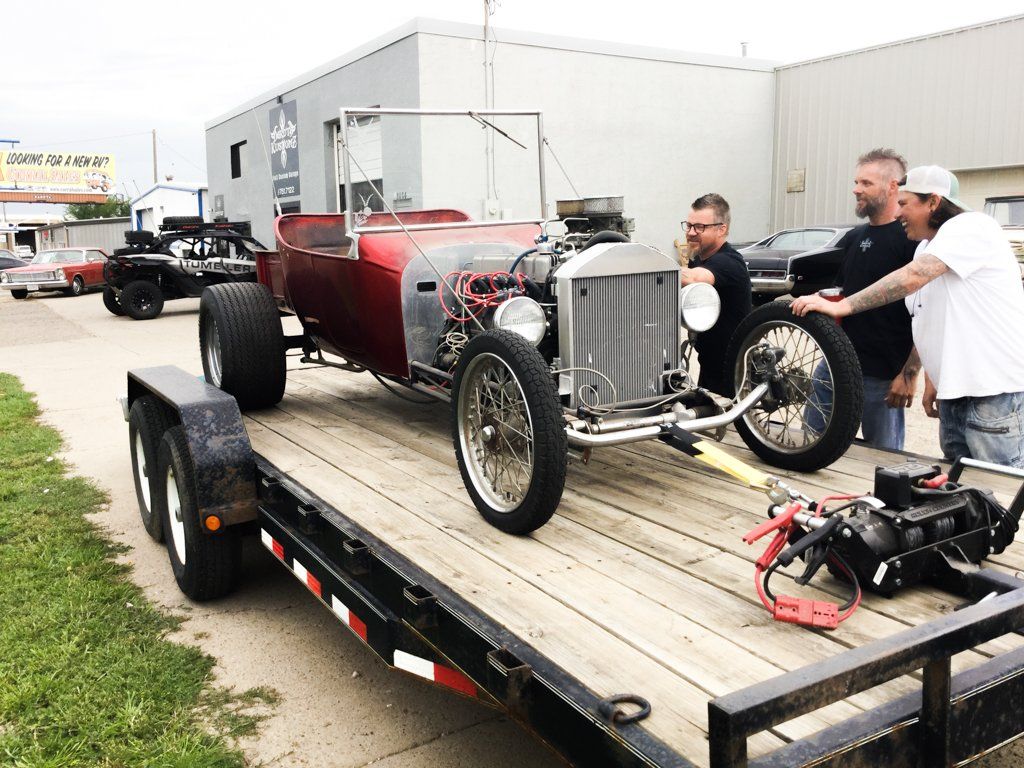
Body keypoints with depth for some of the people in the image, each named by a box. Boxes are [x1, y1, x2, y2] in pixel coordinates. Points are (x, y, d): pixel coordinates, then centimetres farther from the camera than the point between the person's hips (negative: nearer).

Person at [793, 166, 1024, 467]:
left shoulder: (971, 227, -12)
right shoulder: (925, 249, 16)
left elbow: (912, 277, -26)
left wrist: (842, 306, -28)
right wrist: (931, 380, 16)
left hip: (996, 393, -9)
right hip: (955, 394, 9)